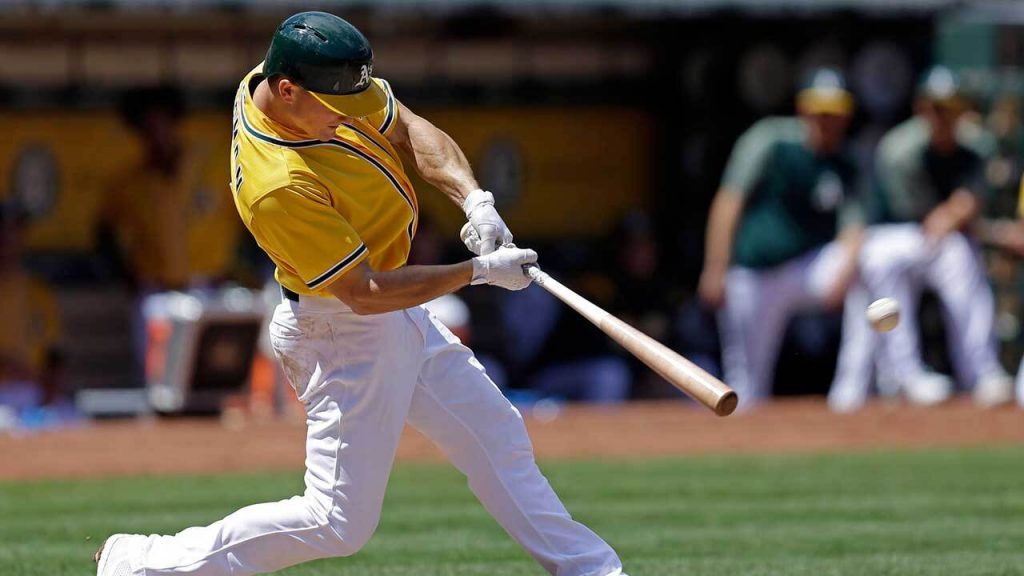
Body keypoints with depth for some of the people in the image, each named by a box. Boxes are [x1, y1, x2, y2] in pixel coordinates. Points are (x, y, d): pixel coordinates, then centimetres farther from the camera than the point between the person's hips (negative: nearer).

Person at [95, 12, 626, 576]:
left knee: (496, 438, 17)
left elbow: (409, 131, 2)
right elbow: (364, 292, -28)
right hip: (342, 333, -9)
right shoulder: (278, 187, -36)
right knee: (339, 521, -5)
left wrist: (475, 200, -14)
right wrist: (478, 271, -24)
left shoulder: (323, 85, -12)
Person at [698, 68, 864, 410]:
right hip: (754, 275, -2)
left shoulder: (845, 166, 1)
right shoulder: (770, 140, -8)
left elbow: (853, 226, -8)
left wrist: (842, 271, -29)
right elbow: (729, 201, -10)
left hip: (809, 267, 2)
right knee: (747, 383, -3)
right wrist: (715, 269, -15)